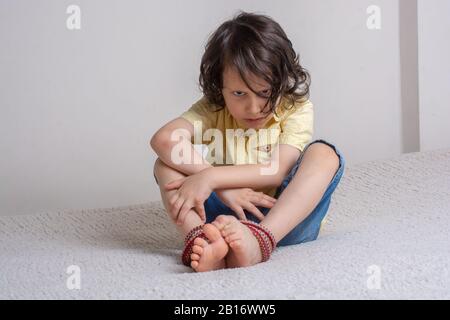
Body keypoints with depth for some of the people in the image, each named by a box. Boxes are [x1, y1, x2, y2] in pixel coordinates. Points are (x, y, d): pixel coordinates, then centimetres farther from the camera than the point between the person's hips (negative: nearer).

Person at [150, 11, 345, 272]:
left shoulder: (296, 108, -3)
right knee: (166, 164, -13)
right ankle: (201, 242, -44)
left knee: (323, 153, -25)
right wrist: (224, 188, -28)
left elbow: (277, 171, -17)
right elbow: (163, 139, -19)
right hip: (228, 220, 2)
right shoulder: (212, 110, 1)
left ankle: (258, 243, -48)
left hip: (286, 220, -1)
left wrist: (210, 178, -26)